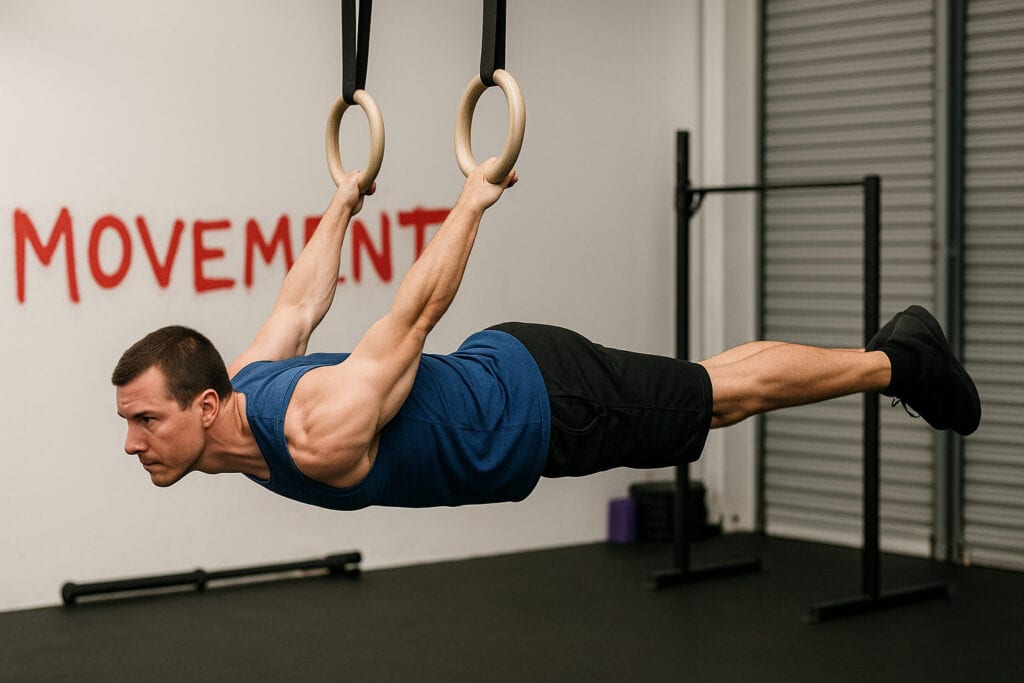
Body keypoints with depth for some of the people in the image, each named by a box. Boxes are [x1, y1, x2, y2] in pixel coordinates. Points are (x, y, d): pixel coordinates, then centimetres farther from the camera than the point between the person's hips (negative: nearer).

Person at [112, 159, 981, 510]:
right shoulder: (244, 379, -10)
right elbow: (300, 307, 8)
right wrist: (340, 207, 21)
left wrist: (472, 202, -20)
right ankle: (891, 355, 45)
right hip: (498, 368, 7)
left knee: (728, 393, 12)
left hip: (547, 403, -7)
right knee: (715, 386, 25)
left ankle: (897, 358, 32)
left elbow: (416, 313, -31)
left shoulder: (319, 439, -36)